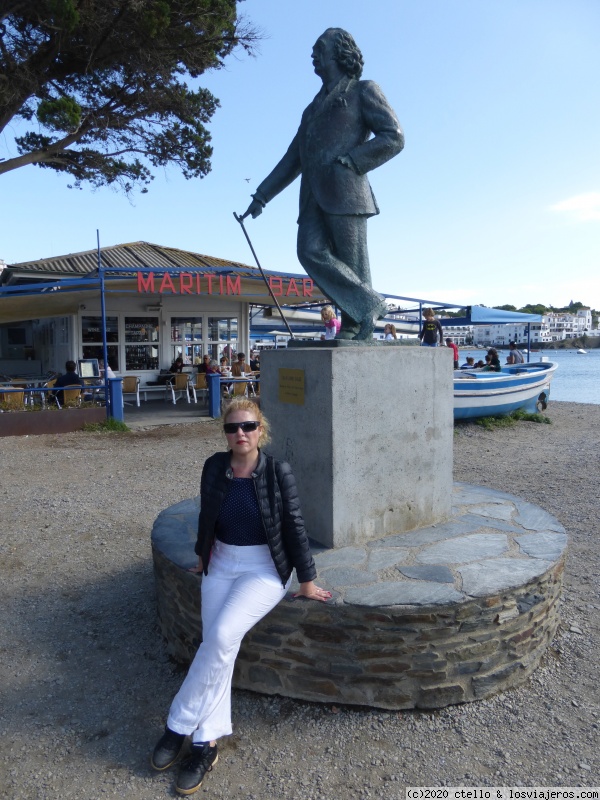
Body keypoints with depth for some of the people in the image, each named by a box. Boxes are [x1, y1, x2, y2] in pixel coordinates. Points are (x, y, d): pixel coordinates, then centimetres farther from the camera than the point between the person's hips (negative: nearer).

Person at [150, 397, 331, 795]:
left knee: (223, 635, -21)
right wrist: (203, 558, 22)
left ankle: (179, 725, -4)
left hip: (265, 569, -3)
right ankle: (207, 744, -2)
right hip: (221, 564, 4)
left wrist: (306, 581, -3)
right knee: (217, 643, -13)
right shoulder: (214, 467, -2)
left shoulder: (278, 471, -13)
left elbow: (294, 525, -8)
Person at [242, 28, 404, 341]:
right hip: (313, 196, 5)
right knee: (311, 252, -15)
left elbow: (394, 138, -1)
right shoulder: (315, 107, 32)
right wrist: (262, 195, 25)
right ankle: (367, 305, -13)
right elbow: (292, 159, 31)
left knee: (352, 266, -10)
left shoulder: (363, 91, 13)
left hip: (344, 191, -5)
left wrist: (347, 161, -10)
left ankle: (355, 326, -5)